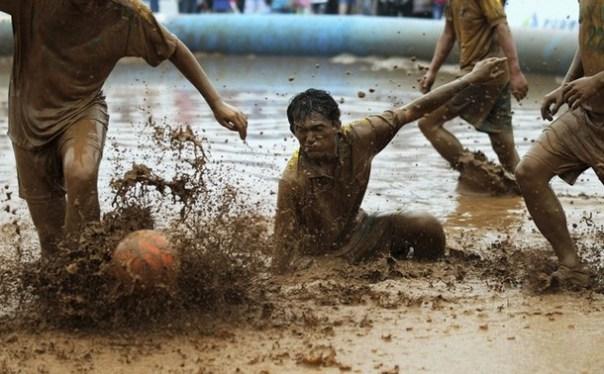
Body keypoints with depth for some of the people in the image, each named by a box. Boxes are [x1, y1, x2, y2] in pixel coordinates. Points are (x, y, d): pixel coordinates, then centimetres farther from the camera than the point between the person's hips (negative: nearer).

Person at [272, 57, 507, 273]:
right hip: (319, 254, -3)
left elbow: (412, 111, -13)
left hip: (355, 231, 4)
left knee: (428, 227, -11)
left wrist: (471, 79, -12)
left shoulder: (358, 138, -20)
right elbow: (285, 245, -26)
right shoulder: (293, 181, -31)